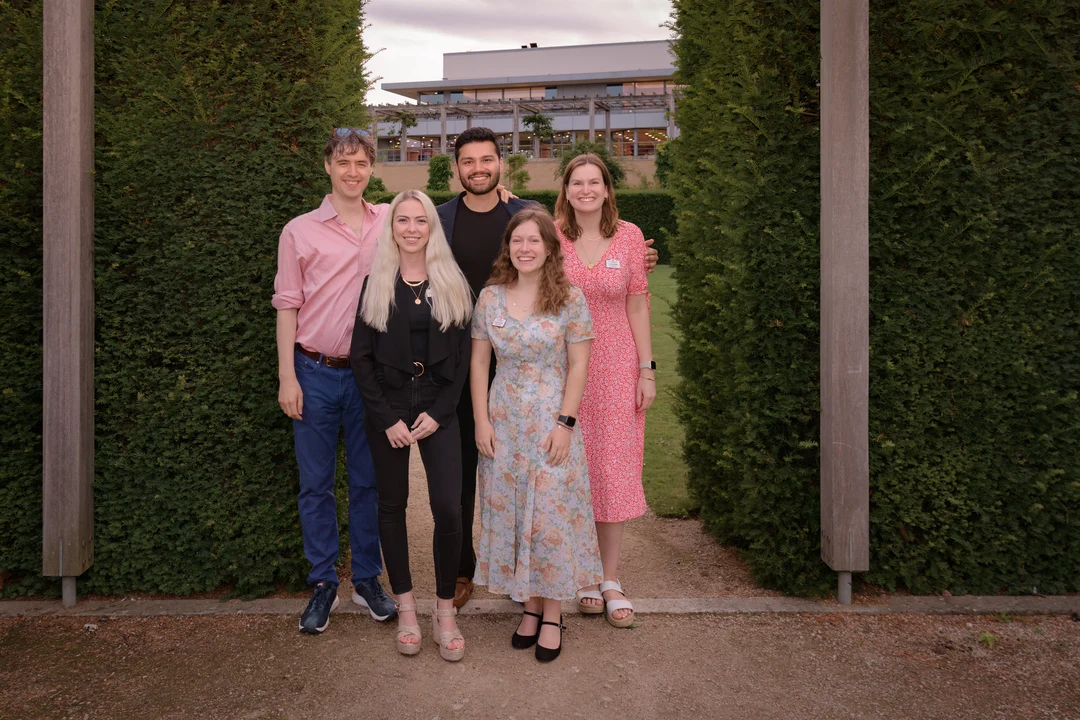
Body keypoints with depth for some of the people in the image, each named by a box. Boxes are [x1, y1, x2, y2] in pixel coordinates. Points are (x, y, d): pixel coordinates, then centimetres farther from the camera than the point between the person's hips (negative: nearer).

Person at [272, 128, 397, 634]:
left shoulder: (389, 222, 5)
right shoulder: (299, 231, 1)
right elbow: (287, 306, 1)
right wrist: (287, 377, -4)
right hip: (315, 371, -1)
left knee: (368, 480, 10)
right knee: (315, 484, 7)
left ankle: (367, 578, 25)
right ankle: (322, 584, 21)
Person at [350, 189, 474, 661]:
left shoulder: (453, 285, 5)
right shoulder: (375, 285, 4)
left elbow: (463, 355, 3)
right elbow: (361, 357, 1)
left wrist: (438, 412, -8)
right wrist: (388, 418, -8)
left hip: (437, 408, 0)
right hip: (387, 408, 1)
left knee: (448, 508, -8)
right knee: (392, 505, 7)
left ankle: (445, 609, 10)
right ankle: (405, 606, 23)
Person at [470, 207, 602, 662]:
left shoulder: (570, 299, -5)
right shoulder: (490, 297, 3)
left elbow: (578, 365, -5)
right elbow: (478, 363, 5)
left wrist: (565, 422, -11)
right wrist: (481, 421, -1)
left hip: (553, 420, -3)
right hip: (504, 423, 3)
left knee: (552, 515, 0)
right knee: (509, 513, 8)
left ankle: (553, 614, 17)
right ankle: (530, 606, 25)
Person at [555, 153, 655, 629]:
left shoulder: (628, 236, 1)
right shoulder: (551, 237, 0)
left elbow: (637, 305, 3)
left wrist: (647, 369, 0)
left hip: (616, 366, 0)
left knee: (615, 467, 4)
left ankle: (611, 581, 16)